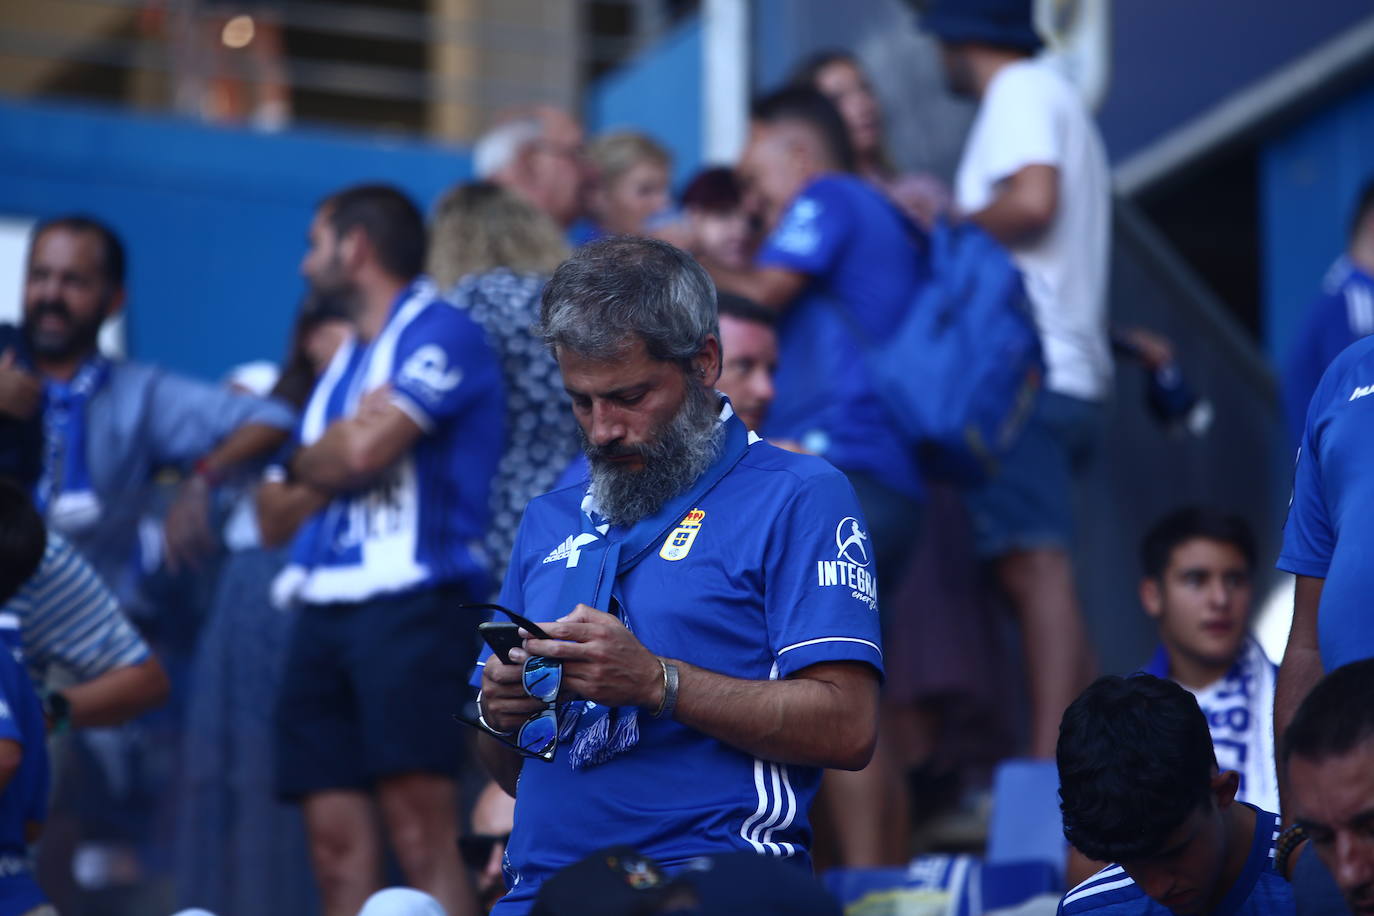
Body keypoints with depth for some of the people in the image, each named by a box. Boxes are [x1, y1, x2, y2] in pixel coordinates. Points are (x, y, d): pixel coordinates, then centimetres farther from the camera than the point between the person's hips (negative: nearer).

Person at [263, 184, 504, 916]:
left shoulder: (438, 333, -1)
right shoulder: (341, 364, 24)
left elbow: (367, 449, -16)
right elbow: (276, 508, 21)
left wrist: (307, 461, 7)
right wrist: (332, 459, 0)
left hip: (408, 601, -8)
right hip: (325, 609, 8)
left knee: (421, 827, -16)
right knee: (336, 835, 1)